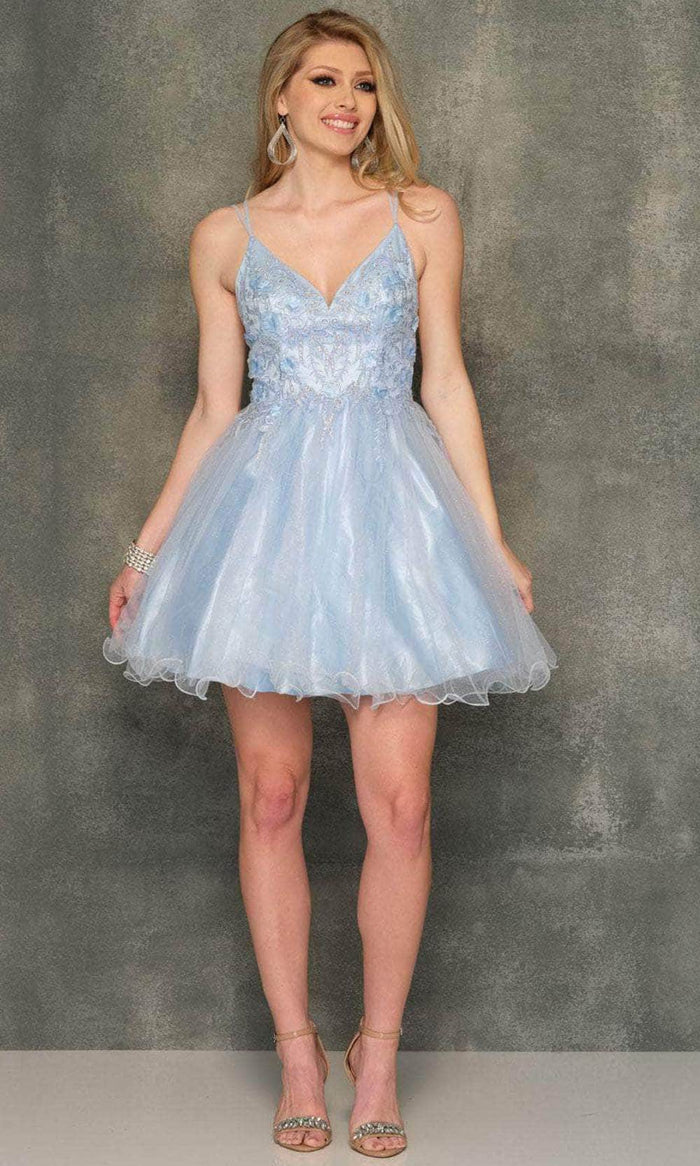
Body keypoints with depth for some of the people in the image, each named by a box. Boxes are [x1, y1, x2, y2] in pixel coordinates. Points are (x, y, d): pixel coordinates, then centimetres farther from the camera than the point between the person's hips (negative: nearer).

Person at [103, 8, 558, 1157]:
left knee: (398, 801, -4)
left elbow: (447, 385, 8)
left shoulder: (423, 217, 9)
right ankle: (297, 1049, 18)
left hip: (390, 507, 0)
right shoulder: (226, 236, 10)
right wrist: (148, 548, 11)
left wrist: (491, 540, 5)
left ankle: (378, 1049, 14)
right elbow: (214, 409, 12)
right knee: (271, 794, 3)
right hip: (263, 508, 1)